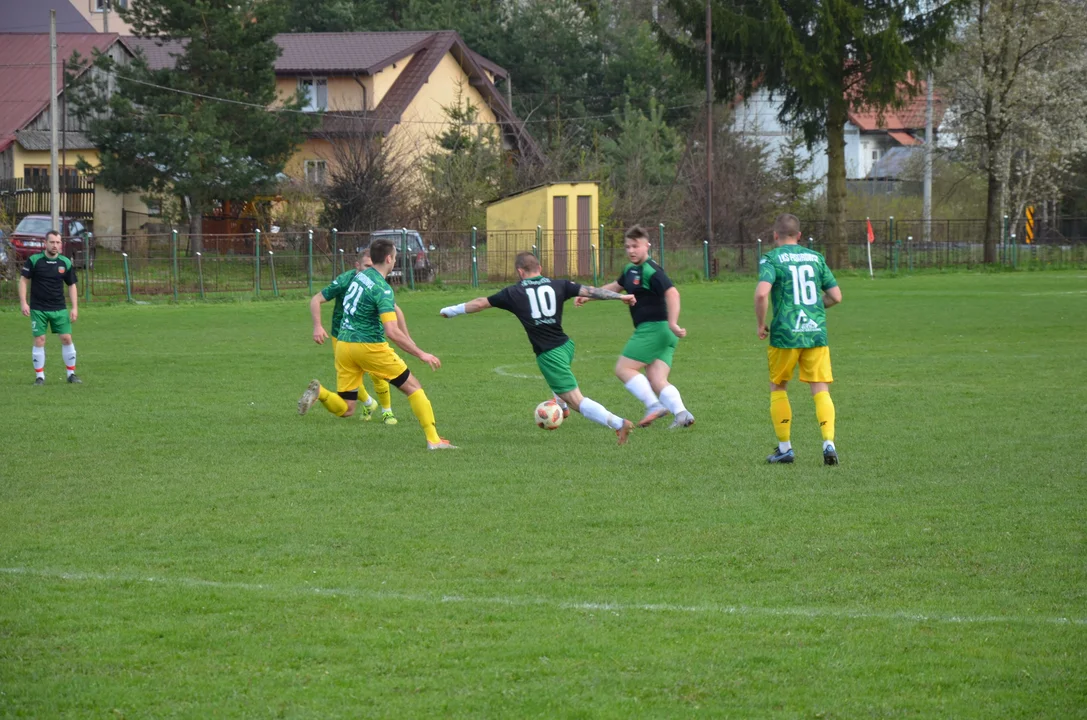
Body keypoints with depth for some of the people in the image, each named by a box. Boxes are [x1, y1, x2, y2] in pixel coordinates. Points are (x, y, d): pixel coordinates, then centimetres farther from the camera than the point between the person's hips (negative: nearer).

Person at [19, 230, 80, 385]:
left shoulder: (66, 263, 1)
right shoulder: (34, 260, -7)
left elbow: (72, 285, 8)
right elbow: (23, 280, -3)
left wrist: (75, 307, 1)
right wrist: (23, 302, -11)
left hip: (59, 308, 2)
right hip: (38, 309, -2)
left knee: (66, 338, -2)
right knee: (39, 341, -4)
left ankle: (71, 373, 10)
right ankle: (39, 376, 5)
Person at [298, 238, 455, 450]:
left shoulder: (359, 276, 9)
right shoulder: (382, 289, -17)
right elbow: (392, 332, -25)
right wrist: (421, 355, -20)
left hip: (344, 344, 7)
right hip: (369, 346, -7)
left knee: (345, 409, 9)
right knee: (413, 388, 8)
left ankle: (319, 392, -20)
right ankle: (433, 439, 5)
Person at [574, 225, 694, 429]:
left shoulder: (651, 271, -14)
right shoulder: (631, 270, 17)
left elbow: (672, 293, -25)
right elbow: (616, 286, 35)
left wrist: (672, 323, -32)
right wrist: (588, 296, 35)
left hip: (653, 328, -9)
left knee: (623, 368, -5)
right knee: (657, 381, -2)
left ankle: (654, 405, -14)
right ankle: (681, 413, -18)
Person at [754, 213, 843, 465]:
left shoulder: (771, 259, -3)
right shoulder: (815, 257, 10)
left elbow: (761, 293, -19)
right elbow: (836, 296, 11)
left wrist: (761, 324, -5)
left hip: (785, 335, -3)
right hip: (816, 332, 3)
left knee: (777, 387, 15)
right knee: (821, 390, 2)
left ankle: (785, 448, 15)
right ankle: (828, 442, -16)